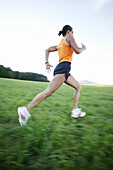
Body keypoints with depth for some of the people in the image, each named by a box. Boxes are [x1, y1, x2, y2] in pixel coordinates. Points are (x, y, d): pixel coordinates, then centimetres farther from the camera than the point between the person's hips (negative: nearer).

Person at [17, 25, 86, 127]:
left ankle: (75, 111, 12)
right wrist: (83, 48, 17)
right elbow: (77, 51, -5)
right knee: (49, 92, -19)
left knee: (79, 87, 14)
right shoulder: (69, 38, 6)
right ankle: (26, 110, -18)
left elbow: (47, 50, 26)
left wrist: (47, 62, 15)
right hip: (64, 67, -10)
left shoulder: (60, 44, 29)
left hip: (63, 69, 10)